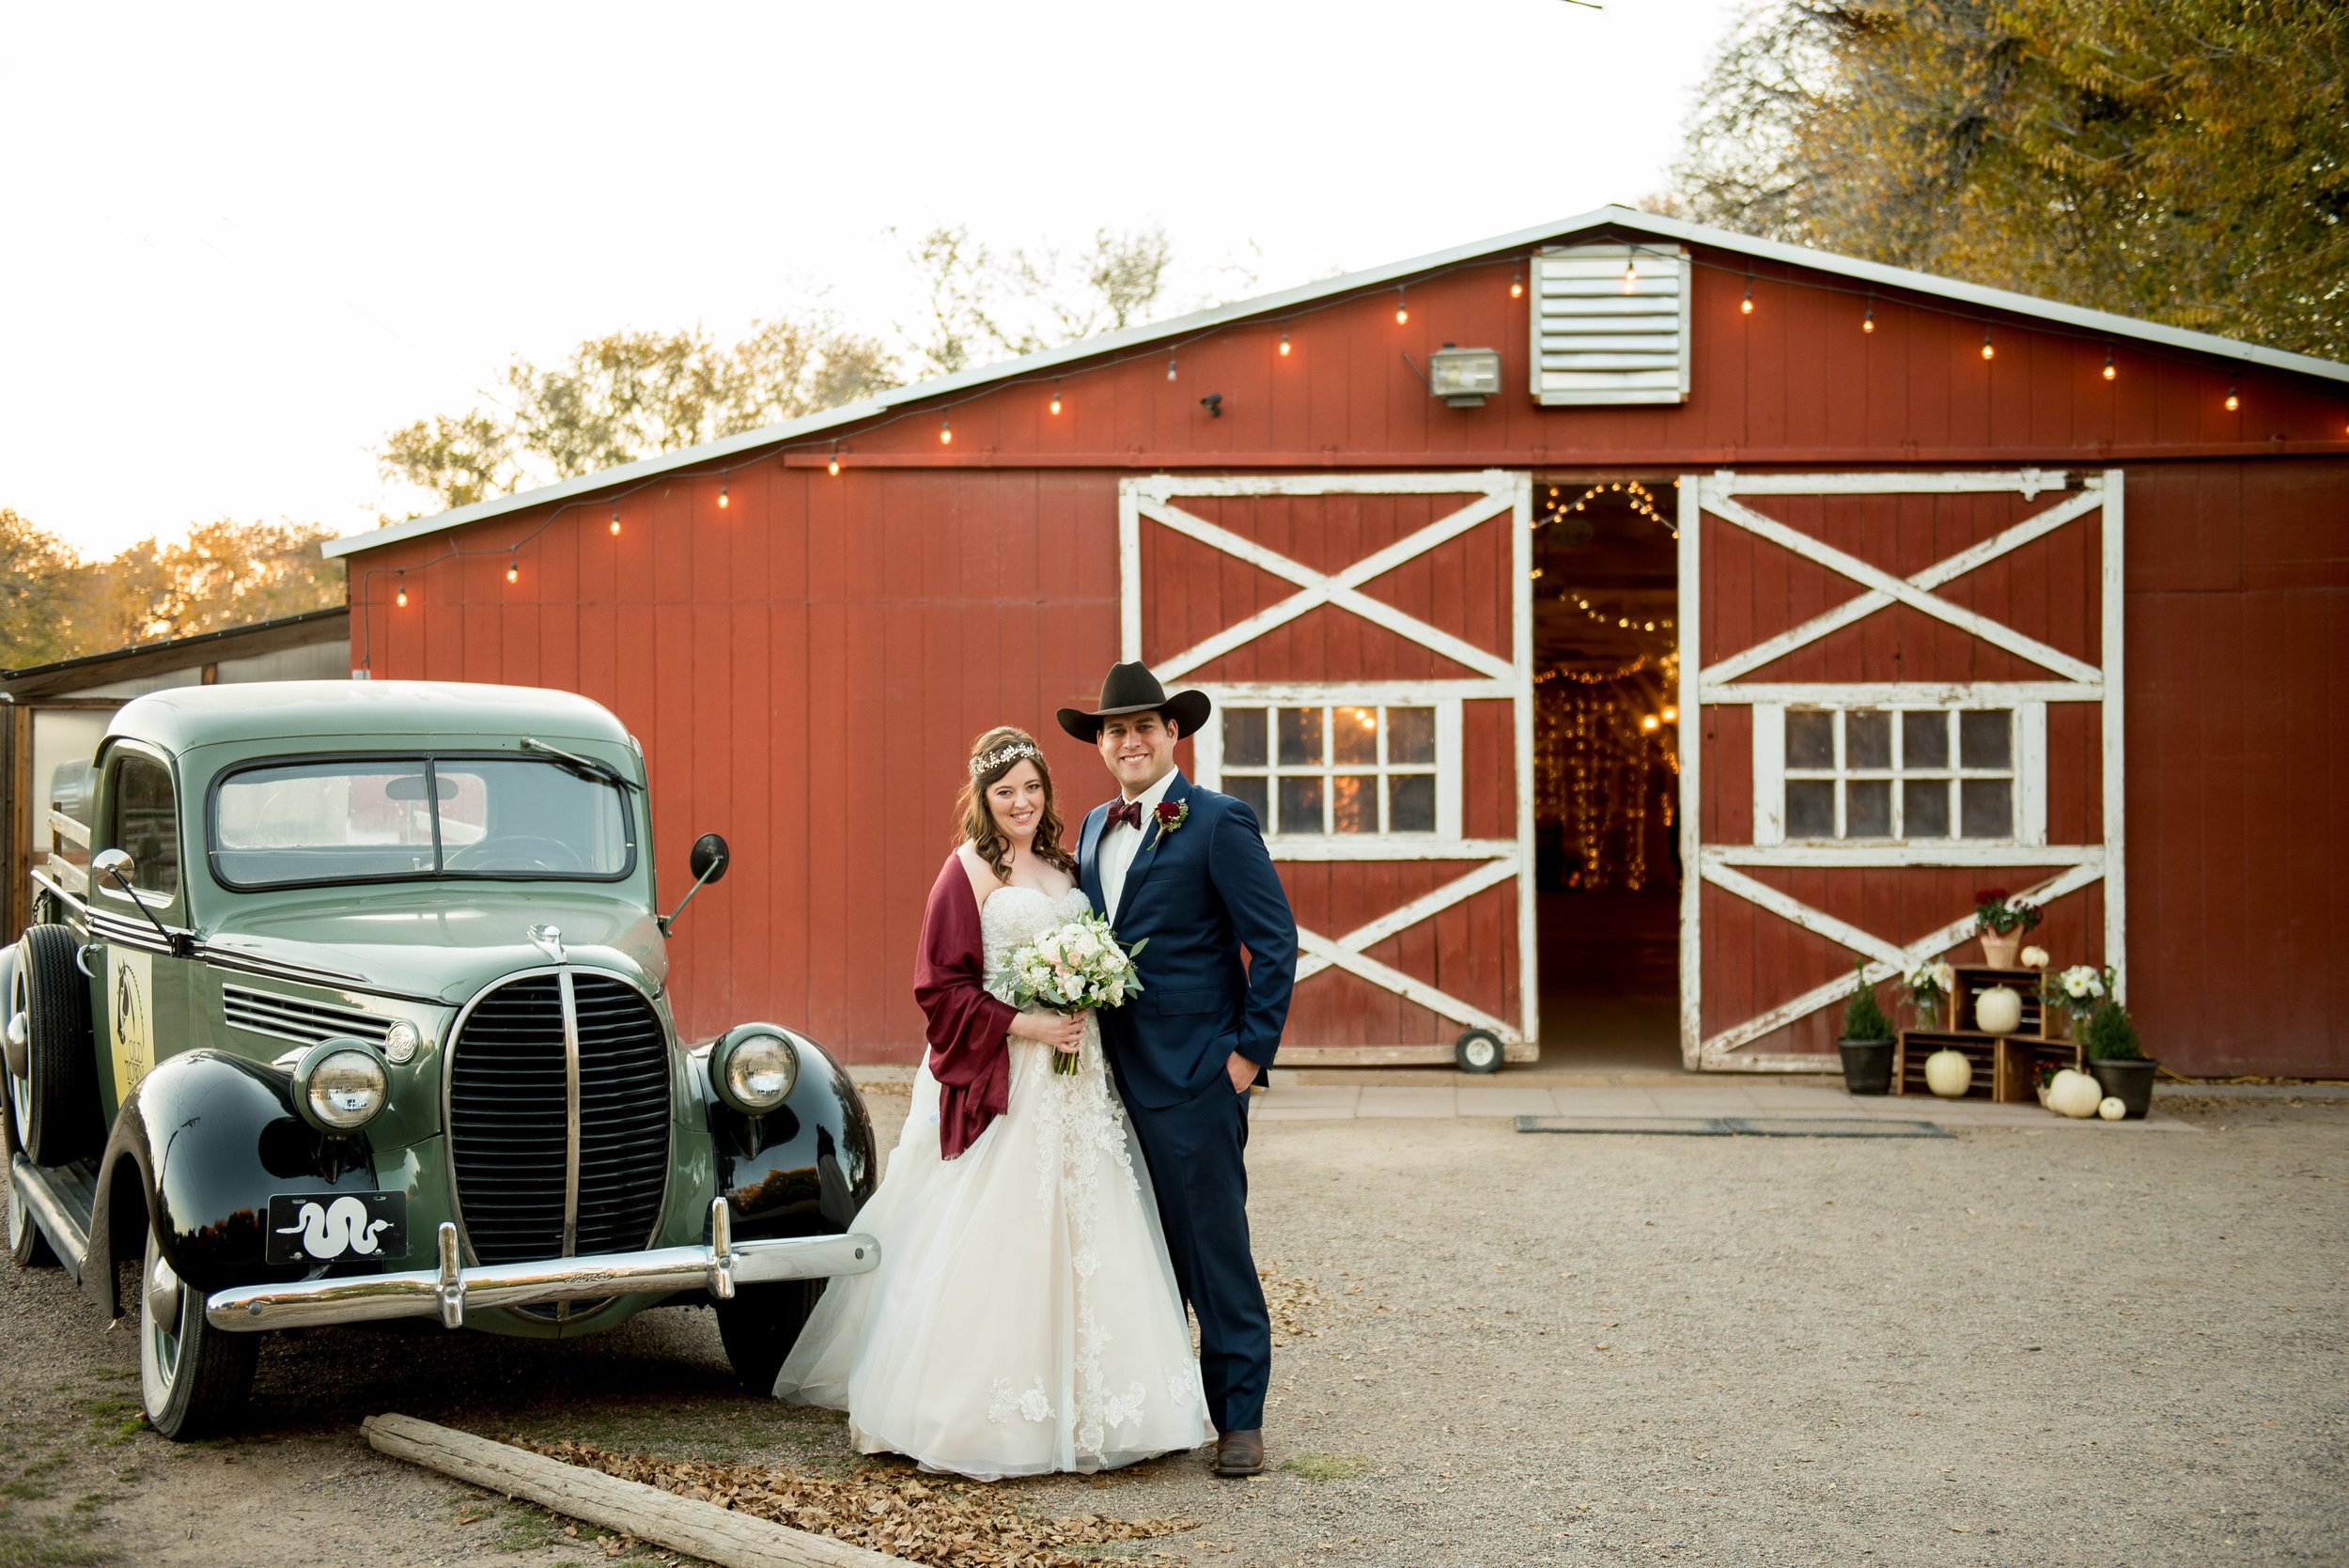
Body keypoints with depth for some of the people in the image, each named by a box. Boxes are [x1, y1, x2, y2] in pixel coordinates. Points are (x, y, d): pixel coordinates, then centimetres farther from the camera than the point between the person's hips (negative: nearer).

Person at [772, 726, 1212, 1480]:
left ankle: (1075, 1407, 15)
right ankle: (970, 1413, 2)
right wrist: (1023, 1025, -16)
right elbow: (941, 988, -10)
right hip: (997, 1079, -7)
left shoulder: (1062, 867, 15)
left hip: (1073, 1081, 7)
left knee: (1080, 1235, 7)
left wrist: (1085, 1014, 3)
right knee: (990, 1240, -6)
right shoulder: (968, 872, -6)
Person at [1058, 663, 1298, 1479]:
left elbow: (1275, 941, -10)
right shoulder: (1094, 829, 14)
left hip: (1193, 1075, -7)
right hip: (1114, 1074, 7)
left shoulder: (1219, 823, -8)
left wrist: (1251, 1052, -12)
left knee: (1214, 1247, -3)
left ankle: (1239, 1419, 5)